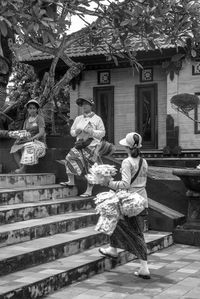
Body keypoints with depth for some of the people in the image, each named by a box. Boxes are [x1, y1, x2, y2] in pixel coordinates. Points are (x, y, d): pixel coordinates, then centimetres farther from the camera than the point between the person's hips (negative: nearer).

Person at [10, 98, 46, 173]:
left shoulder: (40, 118, -5)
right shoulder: (27, 120, 15)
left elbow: (41, 133, -14)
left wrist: (31, 138, -25)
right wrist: (20, 138, -11)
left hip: (39, 141, -7)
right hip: (29, 141, 7)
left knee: (25, 148, -35)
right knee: (15, 149, -18)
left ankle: (23, 169, -29)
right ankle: (21, 168, -27)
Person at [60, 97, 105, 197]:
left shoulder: (97, 119, 1)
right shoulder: (78, 119, 14)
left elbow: (102, 133, -3)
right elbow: (72, 131, 17)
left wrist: (91, 131, -17)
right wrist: (76, 131, -6)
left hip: (92, 145, -4)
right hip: (79, 144, 5)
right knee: (69, 159, -15)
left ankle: (89, 191, 4)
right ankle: (71, 181, -6)